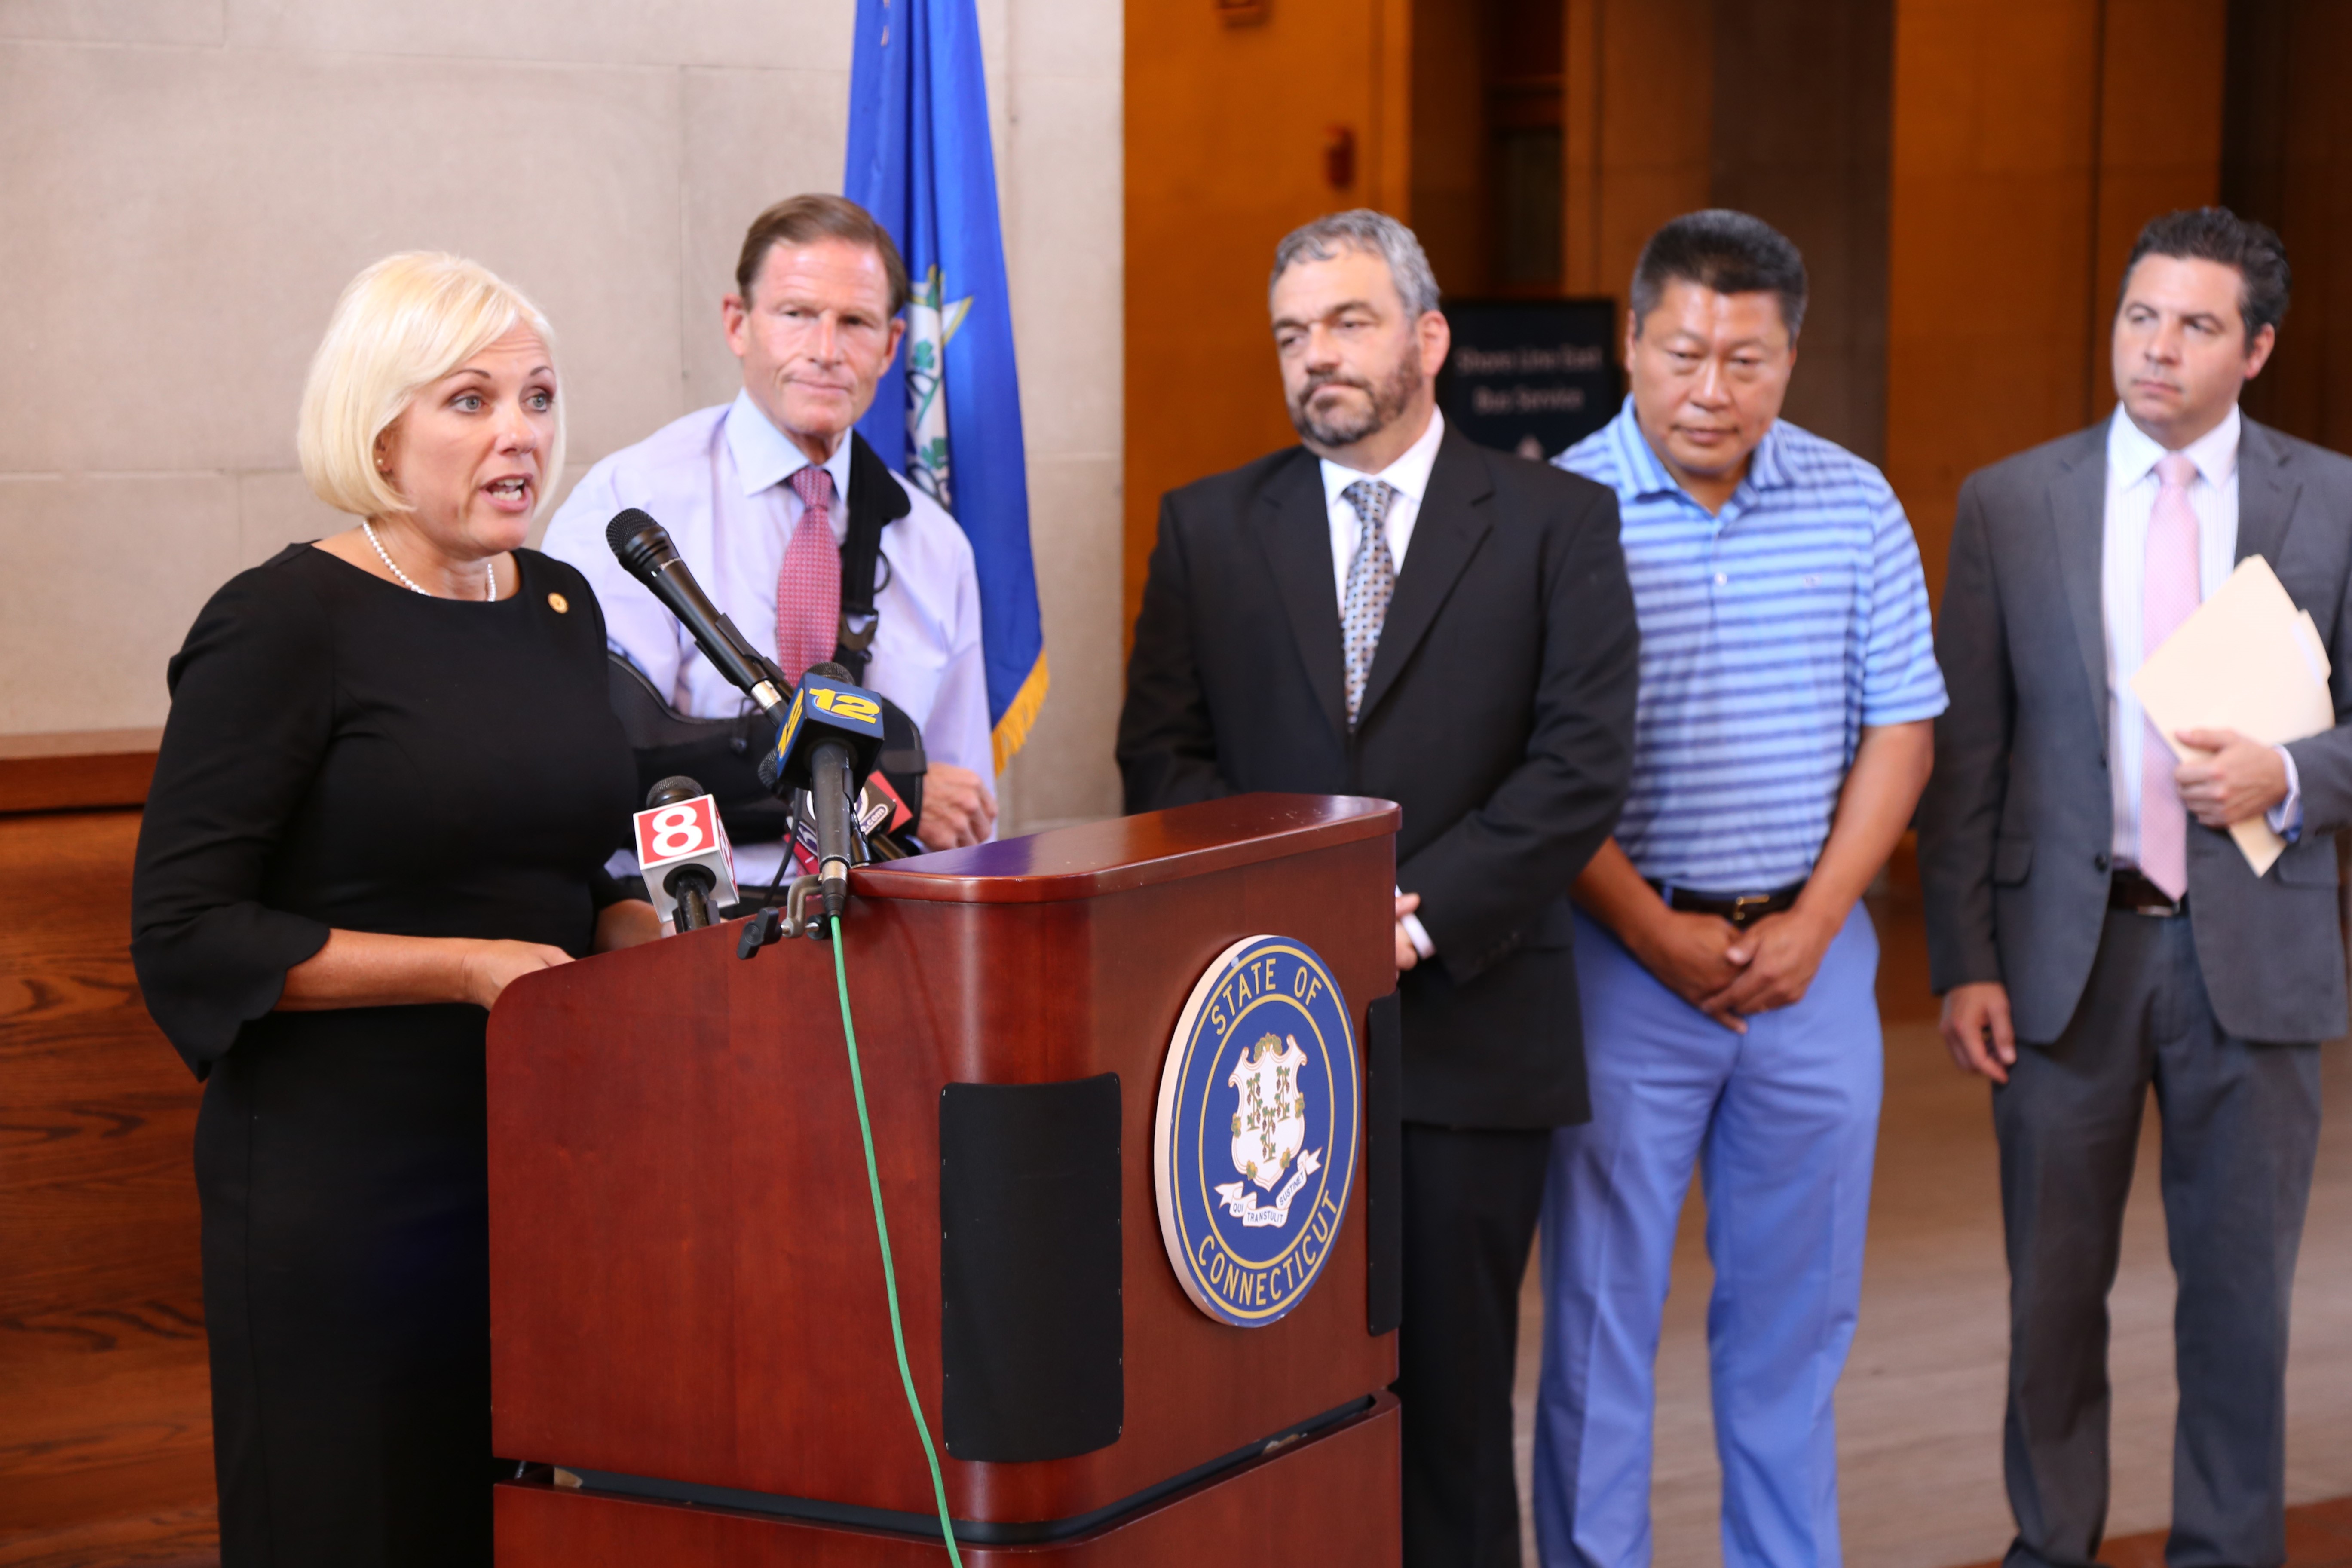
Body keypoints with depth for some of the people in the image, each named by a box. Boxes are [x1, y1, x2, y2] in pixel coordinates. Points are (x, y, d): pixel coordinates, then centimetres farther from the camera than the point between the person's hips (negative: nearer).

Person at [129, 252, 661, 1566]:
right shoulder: (287, 623, -9)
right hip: (347, 1178, -6)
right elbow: (186, 934, -12)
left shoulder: (562, 608, 12)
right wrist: (471, 967, -18)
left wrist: (642, 939, 2)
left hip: (546, 1155, 6)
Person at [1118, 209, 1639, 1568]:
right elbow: (1163, 754, 5)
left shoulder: (1557, 523, 4)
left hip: (1470, 1030, -2)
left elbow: (1584, 764, -5)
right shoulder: (1211, 527, 11)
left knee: (1451, 1389, 3)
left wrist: (1419, 915, -13)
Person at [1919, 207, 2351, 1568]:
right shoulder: (2010, 504, 2)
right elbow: (1965, 754, 2)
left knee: (2241, 1287, 9)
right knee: (2055, 1289, 9)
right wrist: (1963, 963, -3)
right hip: (2066, 947, 0)